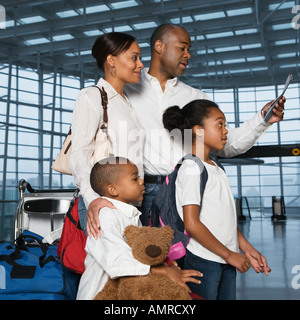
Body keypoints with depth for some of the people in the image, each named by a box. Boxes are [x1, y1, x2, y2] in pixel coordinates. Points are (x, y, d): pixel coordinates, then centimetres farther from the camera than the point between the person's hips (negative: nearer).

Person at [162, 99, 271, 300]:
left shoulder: (217, 168, 13)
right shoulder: (191, 169, -15)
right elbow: (191, 224, -20)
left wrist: (247, 249, 10)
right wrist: (229, 254, -14)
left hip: (226, 261, 8)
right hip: (203, 261, -8)